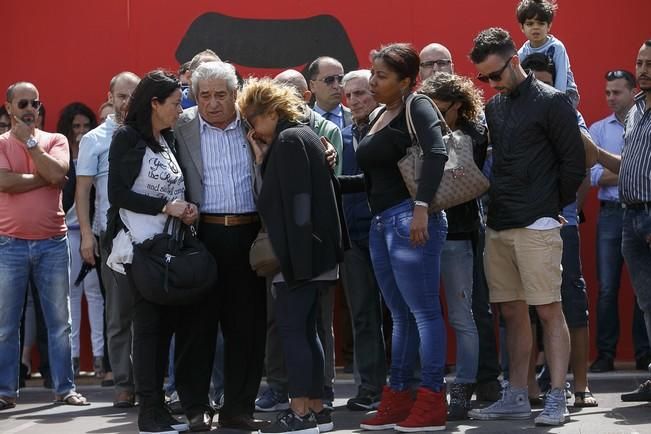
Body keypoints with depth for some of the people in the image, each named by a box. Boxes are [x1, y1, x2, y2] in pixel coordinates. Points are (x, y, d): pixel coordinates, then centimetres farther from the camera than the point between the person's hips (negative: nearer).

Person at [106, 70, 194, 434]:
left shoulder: (169, 140, 14)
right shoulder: (127, 138, -7)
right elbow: (119, 193, -13)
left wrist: (187, 208, 1)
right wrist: (166, 207, -17)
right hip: (141, 244, -7)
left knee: (166, 322, 7)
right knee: (148, 323, -5)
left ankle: (158, 403, 13)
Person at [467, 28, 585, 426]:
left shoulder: (552, 102, -4)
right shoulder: (494, 107, 15)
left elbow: (574, 162, -3)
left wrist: (553, 207, 2)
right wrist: (495, 204, 13)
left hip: (537, 225, -7)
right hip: (498, 225, 7)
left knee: (549, 311, -6)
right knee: (513, 313, 9)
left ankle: (557, 400, -6)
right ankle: (517, 397, 14)